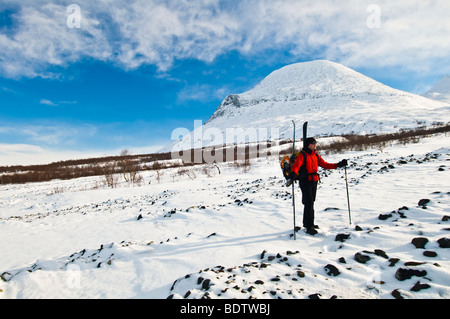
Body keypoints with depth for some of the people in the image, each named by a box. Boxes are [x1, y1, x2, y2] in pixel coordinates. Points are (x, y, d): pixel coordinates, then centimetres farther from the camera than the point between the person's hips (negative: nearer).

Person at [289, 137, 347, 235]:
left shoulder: (316, 156, 13)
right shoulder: (302, 155, -9)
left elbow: (325, 165, 13)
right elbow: (296, 165, -24)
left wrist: (338, 165, 4)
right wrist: (294, 173, -45)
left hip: (314, 181, 7)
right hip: (305, 182, -7)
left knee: (311, 203, 14)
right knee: (309, 203, -10)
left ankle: (307, 223, 27)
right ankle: (309, 227, -6)